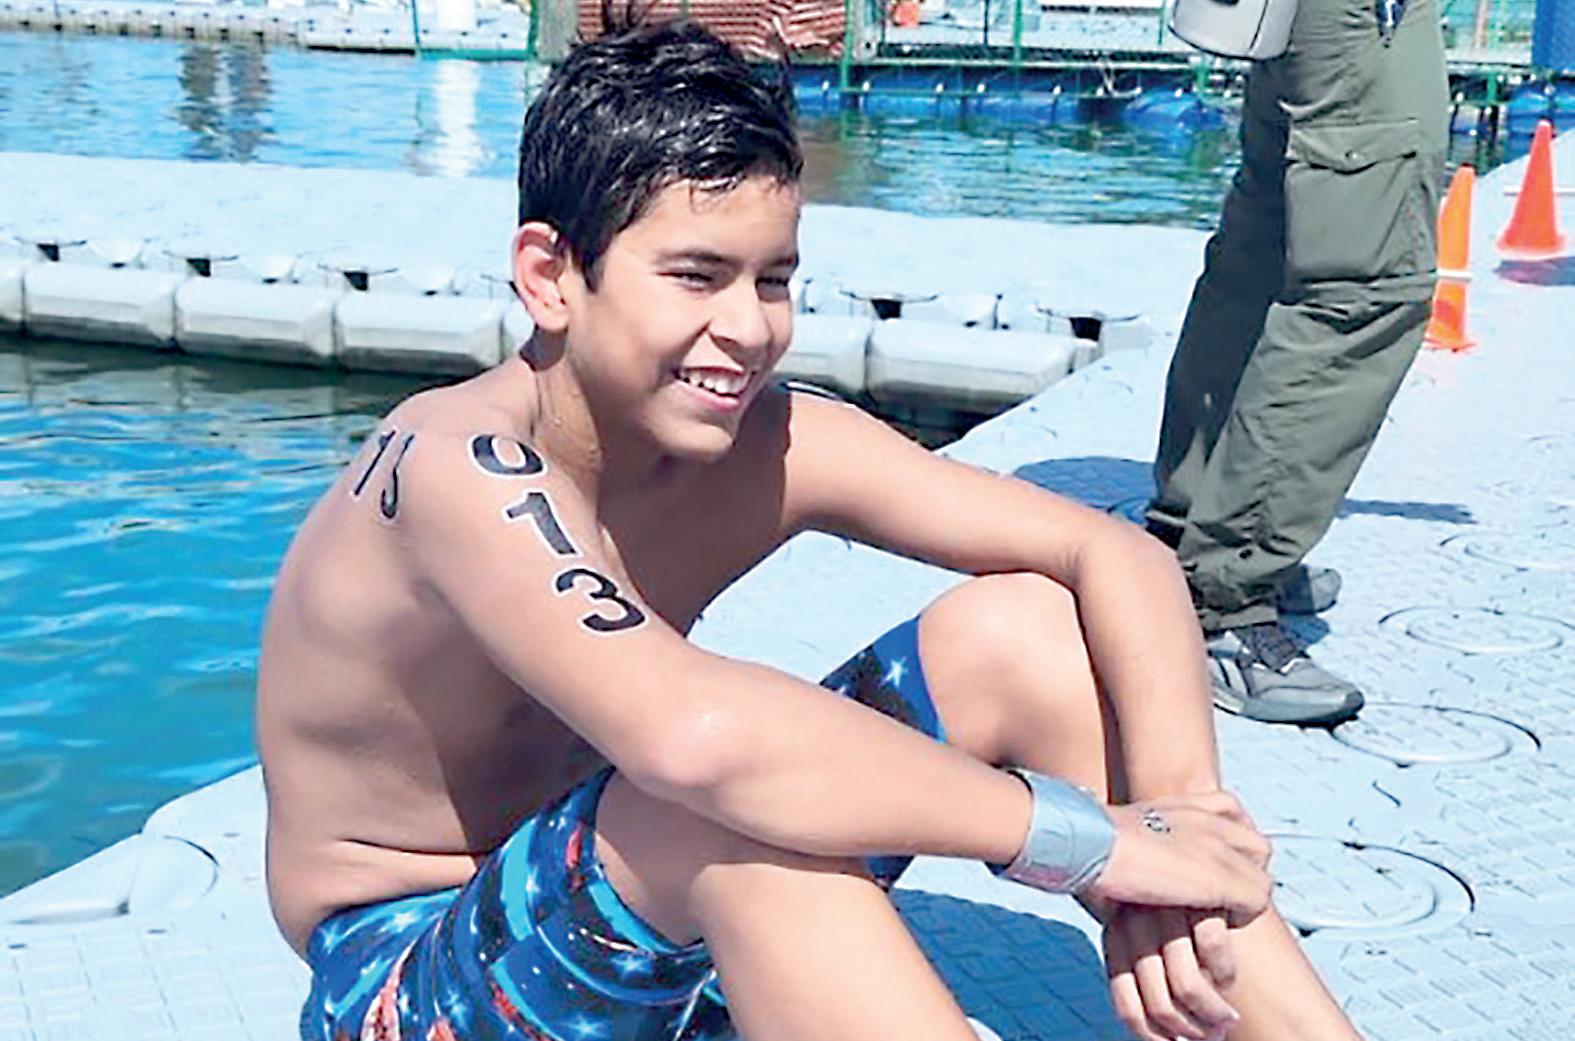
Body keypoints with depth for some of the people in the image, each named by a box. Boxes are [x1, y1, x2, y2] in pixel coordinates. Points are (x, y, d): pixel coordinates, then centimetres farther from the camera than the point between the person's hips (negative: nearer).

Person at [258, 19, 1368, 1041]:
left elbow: (1118, 555, -13)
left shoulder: (769, 445, -10)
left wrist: (1175, 802, -32)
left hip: (644, 921, 6)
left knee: (1018, 627, -10)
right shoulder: (463, 469, -28)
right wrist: (1101, 841, -38)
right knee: (749, 796, -37)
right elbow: (694, 733, -45)